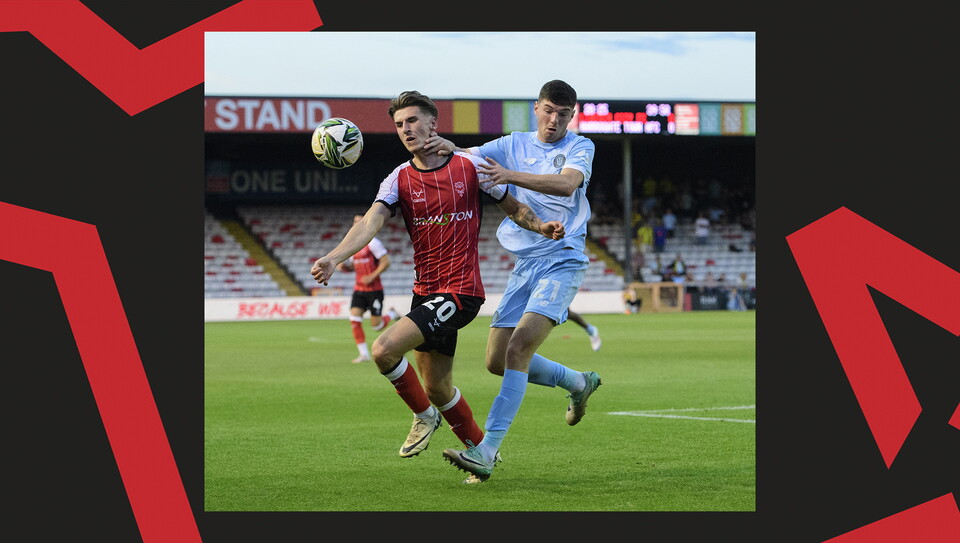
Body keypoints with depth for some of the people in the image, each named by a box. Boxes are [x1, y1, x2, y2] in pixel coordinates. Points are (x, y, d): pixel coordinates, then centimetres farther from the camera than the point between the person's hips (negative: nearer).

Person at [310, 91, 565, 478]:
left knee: (384, 349, -22)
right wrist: (333, 258, -29)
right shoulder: (400, 179, 3)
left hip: (460, 292, -5)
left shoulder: (470, 166, -2)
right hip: (425, 291, 5)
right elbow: (371, 222, -12)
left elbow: (512, 207, 9)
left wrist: (541, 227, -12)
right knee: (437, 388, 13)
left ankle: (424, 416, 3)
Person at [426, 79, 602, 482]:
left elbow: (567, 183, -23)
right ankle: (578, 383, 31)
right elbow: (466, 159, 1)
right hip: (524, 264, 6)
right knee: (497, 361, 6)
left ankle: (486, 452, -27)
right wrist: (447, 147, -24)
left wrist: (510, 175, -34)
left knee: (519, 347, -22)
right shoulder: (515, 144, 12)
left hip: (562, 262, -6)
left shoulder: (579, 147, -1)